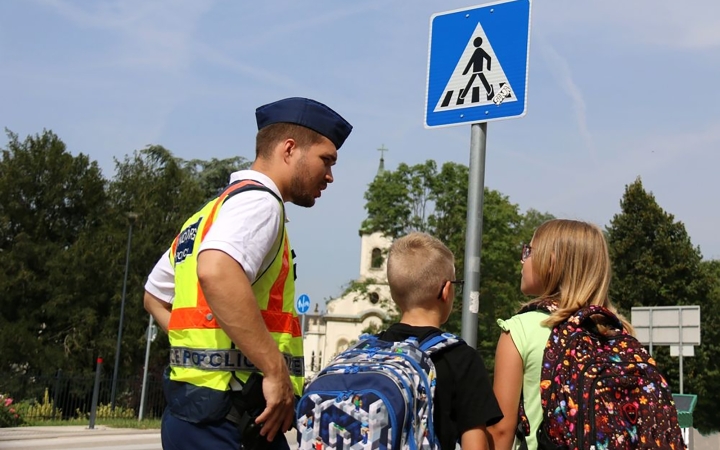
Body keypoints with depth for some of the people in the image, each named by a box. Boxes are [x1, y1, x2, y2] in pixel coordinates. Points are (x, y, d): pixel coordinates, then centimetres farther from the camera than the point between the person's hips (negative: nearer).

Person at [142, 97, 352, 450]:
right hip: (225, 418, -9)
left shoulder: (209, 213, 19)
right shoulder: (258, 200, -9)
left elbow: (155, 297, 28)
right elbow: (216, 272, -30)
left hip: (194, 409, 9)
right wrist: (276, 371, -25)